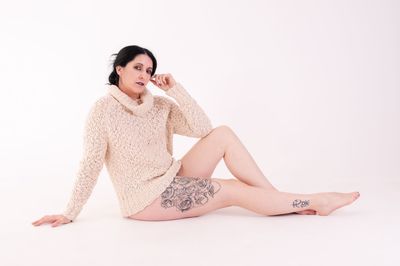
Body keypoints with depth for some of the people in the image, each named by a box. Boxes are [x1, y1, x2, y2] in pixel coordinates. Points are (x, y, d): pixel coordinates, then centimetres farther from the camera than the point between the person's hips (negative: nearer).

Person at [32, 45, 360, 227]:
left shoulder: (159, 105, 4)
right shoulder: (104, 108, -11)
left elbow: (202, 128, -5)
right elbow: (91, 163, -13)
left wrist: (175, 88, -9)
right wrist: (70, 213, -13)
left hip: (172, 181, 6)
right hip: (146, 197, -6)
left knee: (222, 134, -12)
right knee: (234, 190, -15)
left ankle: (282, 200, -9)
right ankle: (313, 201, -3)